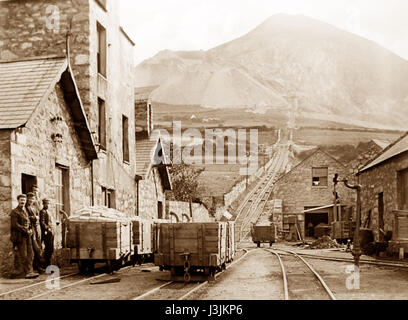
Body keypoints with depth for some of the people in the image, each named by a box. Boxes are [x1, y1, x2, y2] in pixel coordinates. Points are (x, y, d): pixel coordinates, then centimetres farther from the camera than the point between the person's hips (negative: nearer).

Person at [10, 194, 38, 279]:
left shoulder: (26, 211, 17)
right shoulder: (15, 212, -8)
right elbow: (15, 225, -15)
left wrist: (30, 230, 2)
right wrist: (25, 231, -16)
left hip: (27, 236, 8)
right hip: (20, 236, -8)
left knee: (30, 254, 5)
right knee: (22, 255, -5)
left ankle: (29, 271, 8)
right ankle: (19, 272, 4)